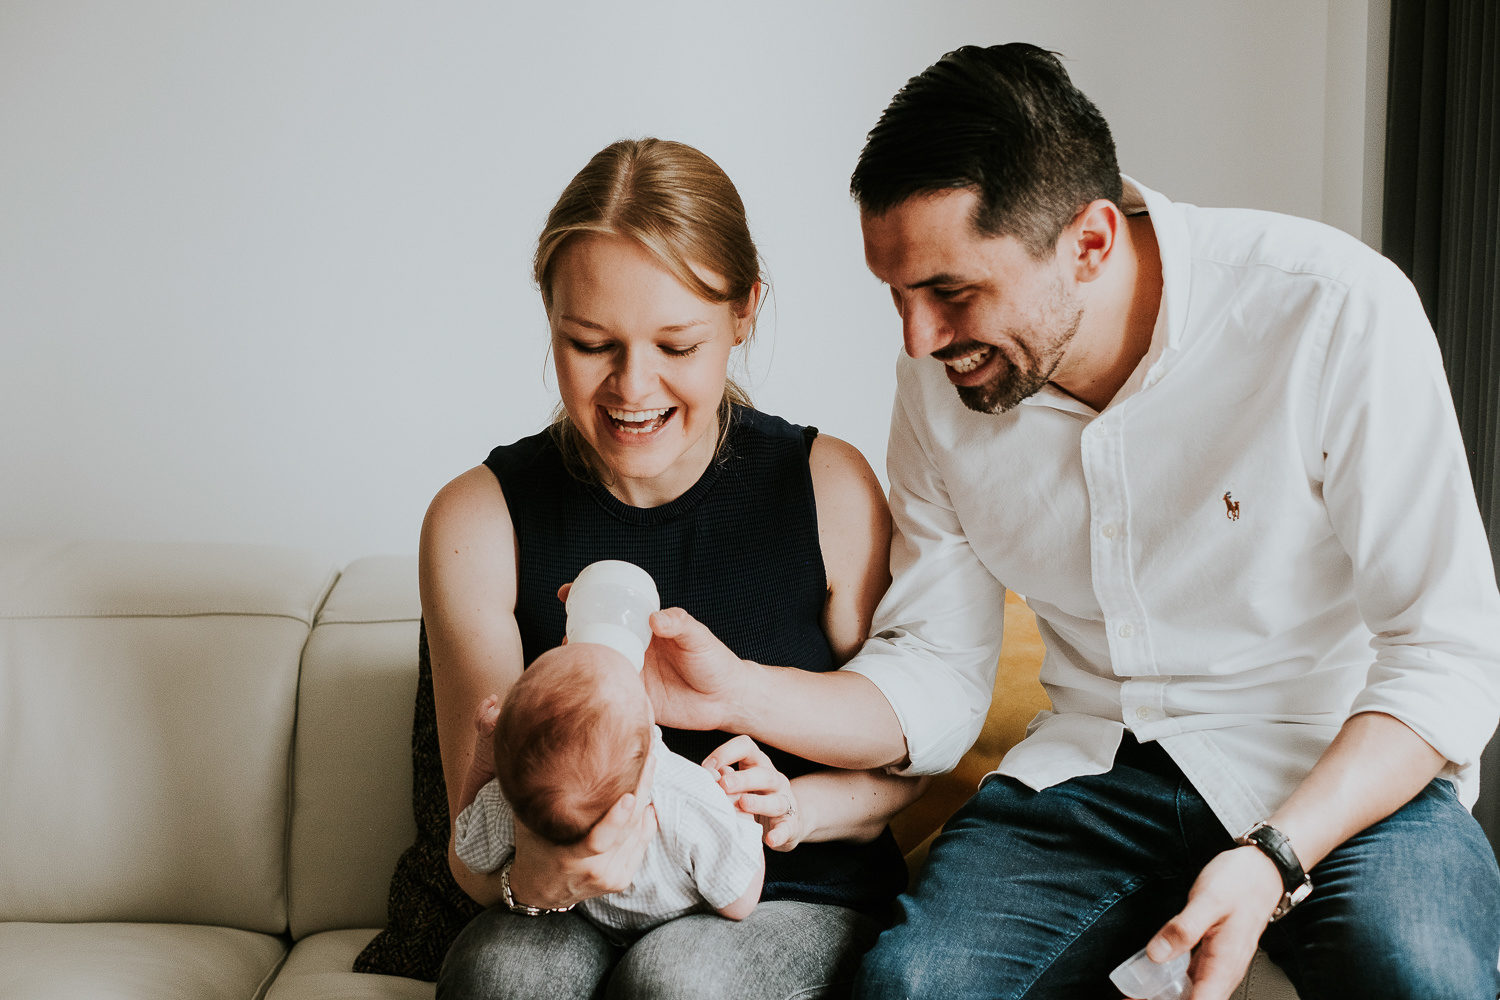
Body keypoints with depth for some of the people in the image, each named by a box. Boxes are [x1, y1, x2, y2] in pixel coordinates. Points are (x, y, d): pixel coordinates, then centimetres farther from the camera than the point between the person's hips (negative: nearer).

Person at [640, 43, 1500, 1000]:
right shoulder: (941, 380, -3)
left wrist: (1275, 860, -29)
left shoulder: (1335, 311, -18)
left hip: (1349, 775, -2)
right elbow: (933, 684, 3)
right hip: (1093, 767, 3)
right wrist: (740, 692, -15)